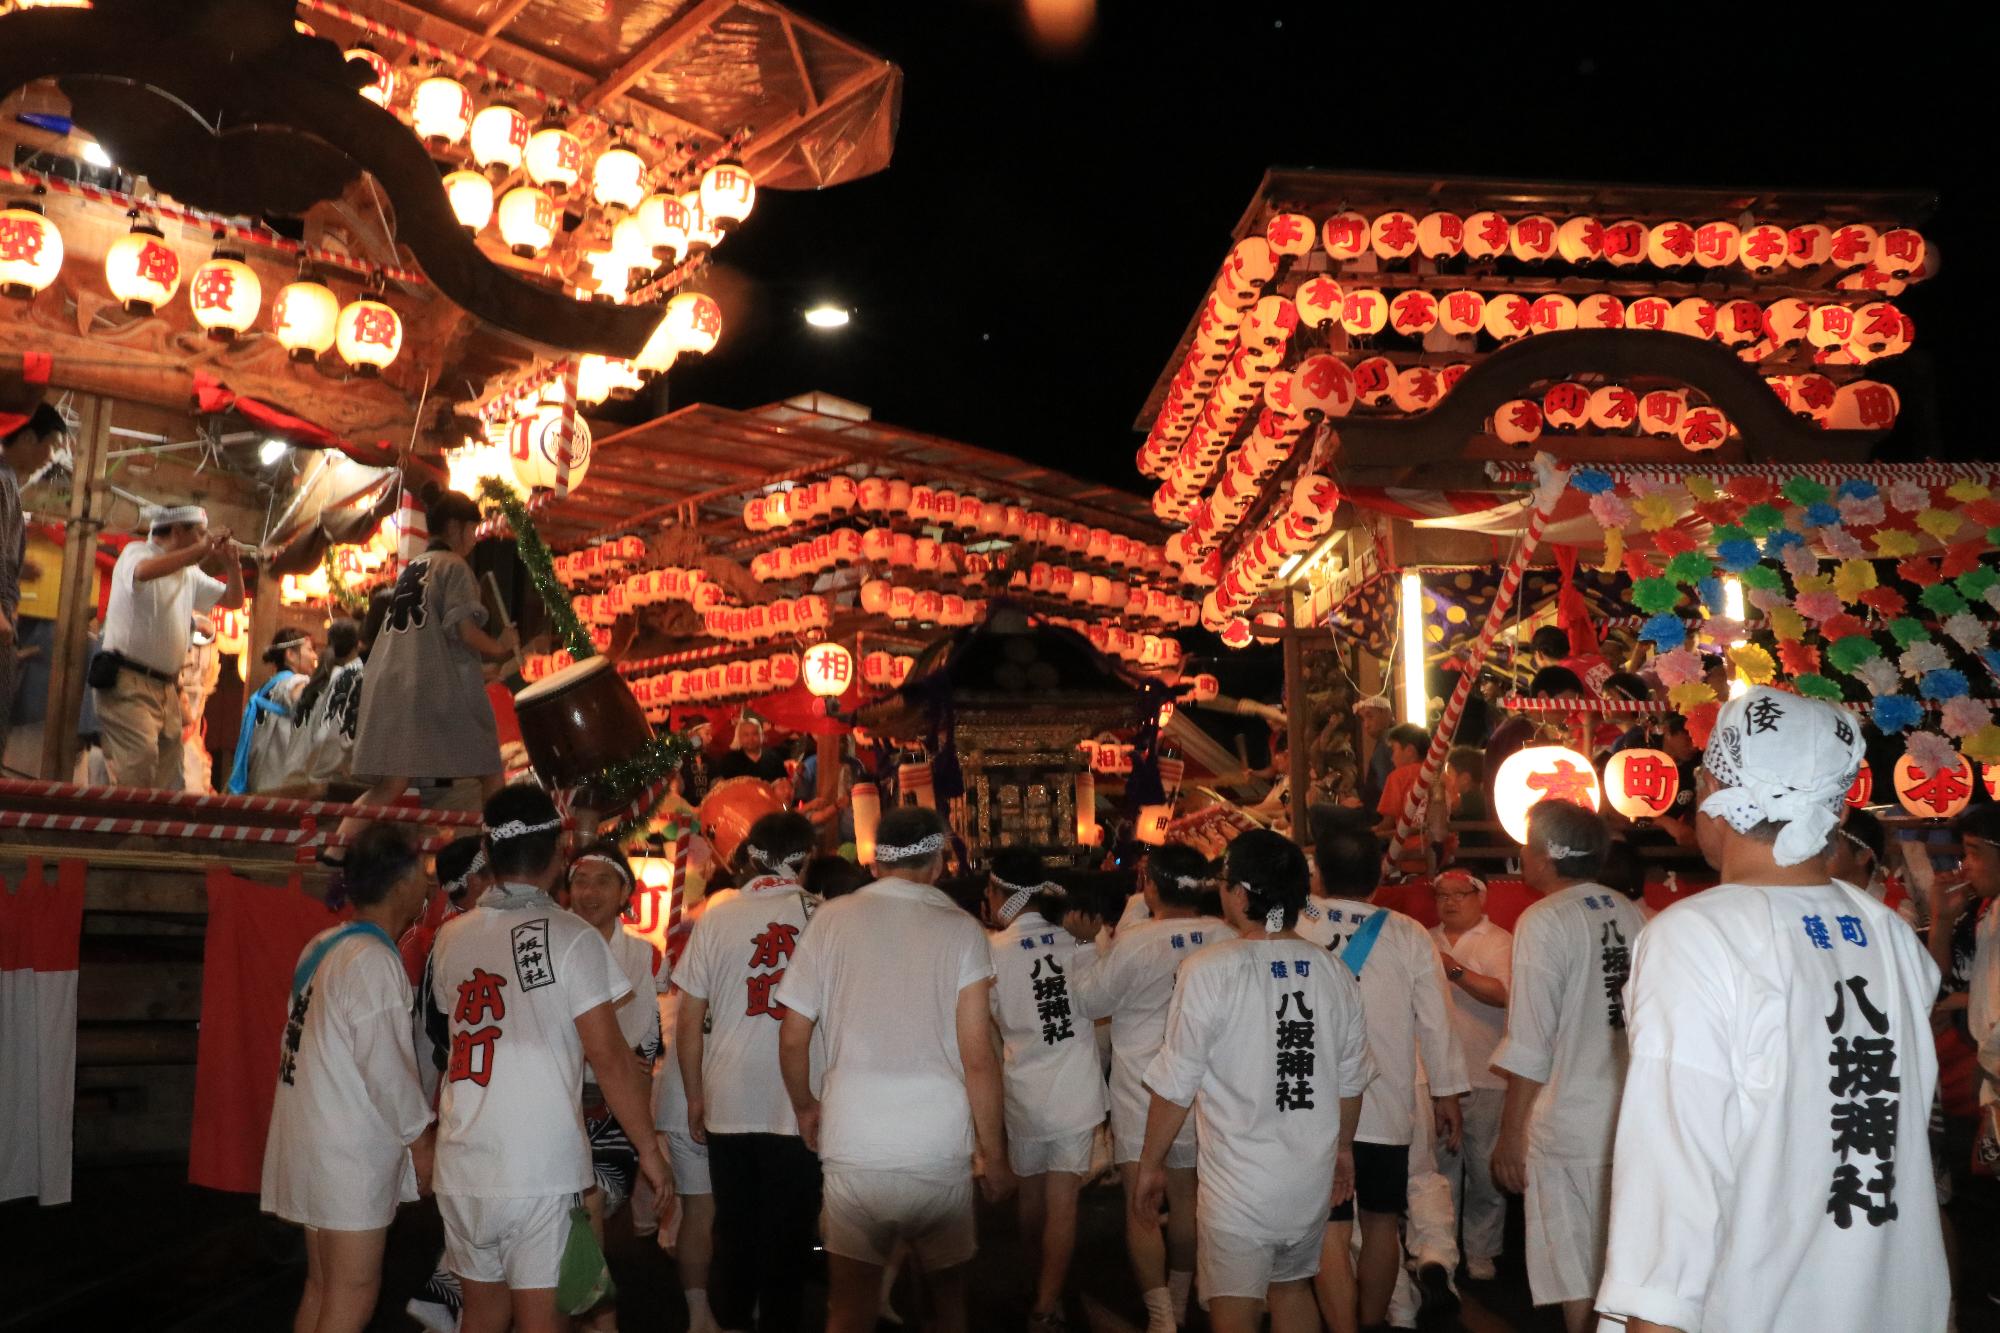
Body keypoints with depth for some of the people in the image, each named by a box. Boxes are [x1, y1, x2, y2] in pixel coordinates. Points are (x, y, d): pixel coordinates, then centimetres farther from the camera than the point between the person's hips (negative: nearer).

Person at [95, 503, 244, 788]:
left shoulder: (190, 574, 16)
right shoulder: (136, 552, -5)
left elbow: (233, 600, 21)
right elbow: (144, 572, -30)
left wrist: (232, 564, 3)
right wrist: (201, 549, -25)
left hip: (167, 689, 8)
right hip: (128, 682, -8)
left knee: (167, 780, 5)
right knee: (140, 765, -22)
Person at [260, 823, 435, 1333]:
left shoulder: (323, 946, 7)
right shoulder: (373, 961, -19)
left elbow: (330, 1050, 11)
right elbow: (386, 1066, -19)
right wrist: (421, 1141, -7)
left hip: (312, 1136, 9)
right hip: (348, 1151, -9)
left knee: (322, 1287, 18)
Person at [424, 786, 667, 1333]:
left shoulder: (451, 937, 5)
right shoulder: (572, 938, -10)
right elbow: (609, 1057, -11)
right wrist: (649, 1149, -4)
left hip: (461, 1164, 5)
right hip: (539, 1166, -5)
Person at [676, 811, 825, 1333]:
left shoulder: (717, 916, -1)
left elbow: (689, 1017, 2)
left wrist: (694, 1096, 12)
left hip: (728, 1103, 2)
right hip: (801, 1107, -2)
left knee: (734, 1230, 16)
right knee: (788, 1235, 9)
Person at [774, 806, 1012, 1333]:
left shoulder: (832, 919, 0)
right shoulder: (961, 930, -4)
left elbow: (793, 1038, 3)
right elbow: (978, 1057, -7)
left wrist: (805, 1107, 21)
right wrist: (994, 1155, 3)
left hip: (853, 1149, 0)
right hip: (941, 1148, 0)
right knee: (946, 1285, 20)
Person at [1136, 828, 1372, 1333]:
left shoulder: (1210, 970, -15)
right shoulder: (1334, 973, -1)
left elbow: (1175, 1085, -11)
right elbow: (1351, 1080, 9)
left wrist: (1150, 1165, 1)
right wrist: (1343, 1146, 25)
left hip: (1239, 1184, -5)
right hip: (1314, 1177, 5)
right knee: (1291, 1288, 24)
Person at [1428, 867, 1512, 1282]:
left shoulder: (1499, 942, -1)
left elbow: (1503, 994, -16)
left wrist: (1455, 970, -19)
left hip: (1484, 1077, -4)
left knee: (1485, 1169, 3)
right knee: (1439, 1166, 10)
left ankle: (1480, 1251, 16)